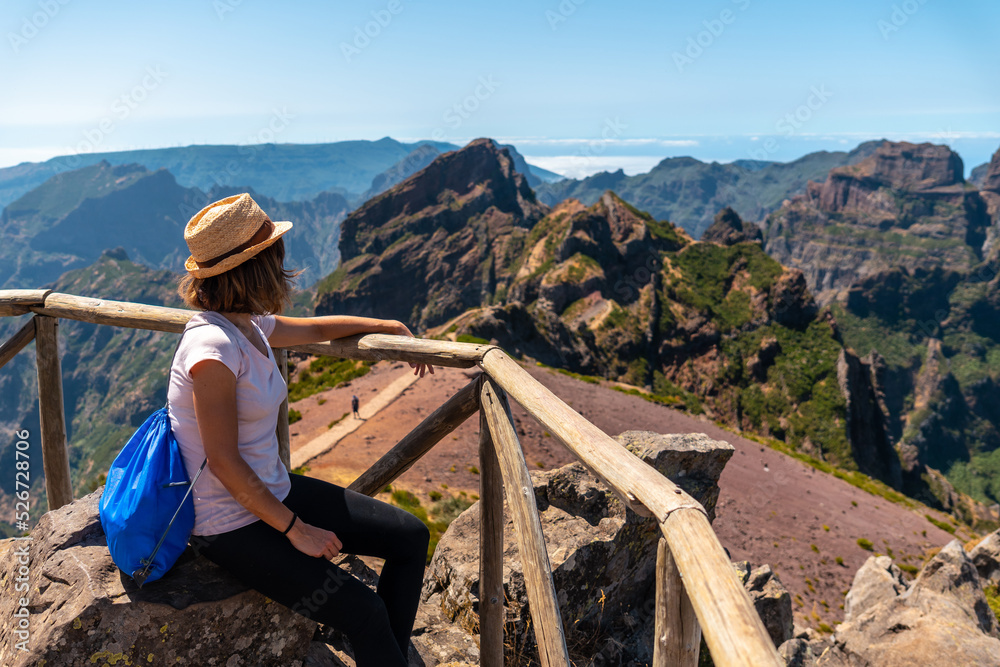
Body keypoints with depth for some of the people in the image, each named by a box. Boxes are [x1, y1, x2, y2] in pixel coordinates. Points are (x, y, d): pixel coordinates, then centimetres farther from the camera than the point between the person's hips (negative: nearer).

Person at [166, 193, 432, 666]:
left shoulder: (250, 325, 0)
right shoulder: (212, 348, -25)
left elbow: (315, 329, 20)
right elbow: (225, 462, -23)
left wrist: (388, 327, 21)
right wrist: (296, 530, -17)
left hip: (274, 491, 9)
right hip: (230, 526, -9)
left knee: (410, 537, 5)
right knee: (365, 612, -18)